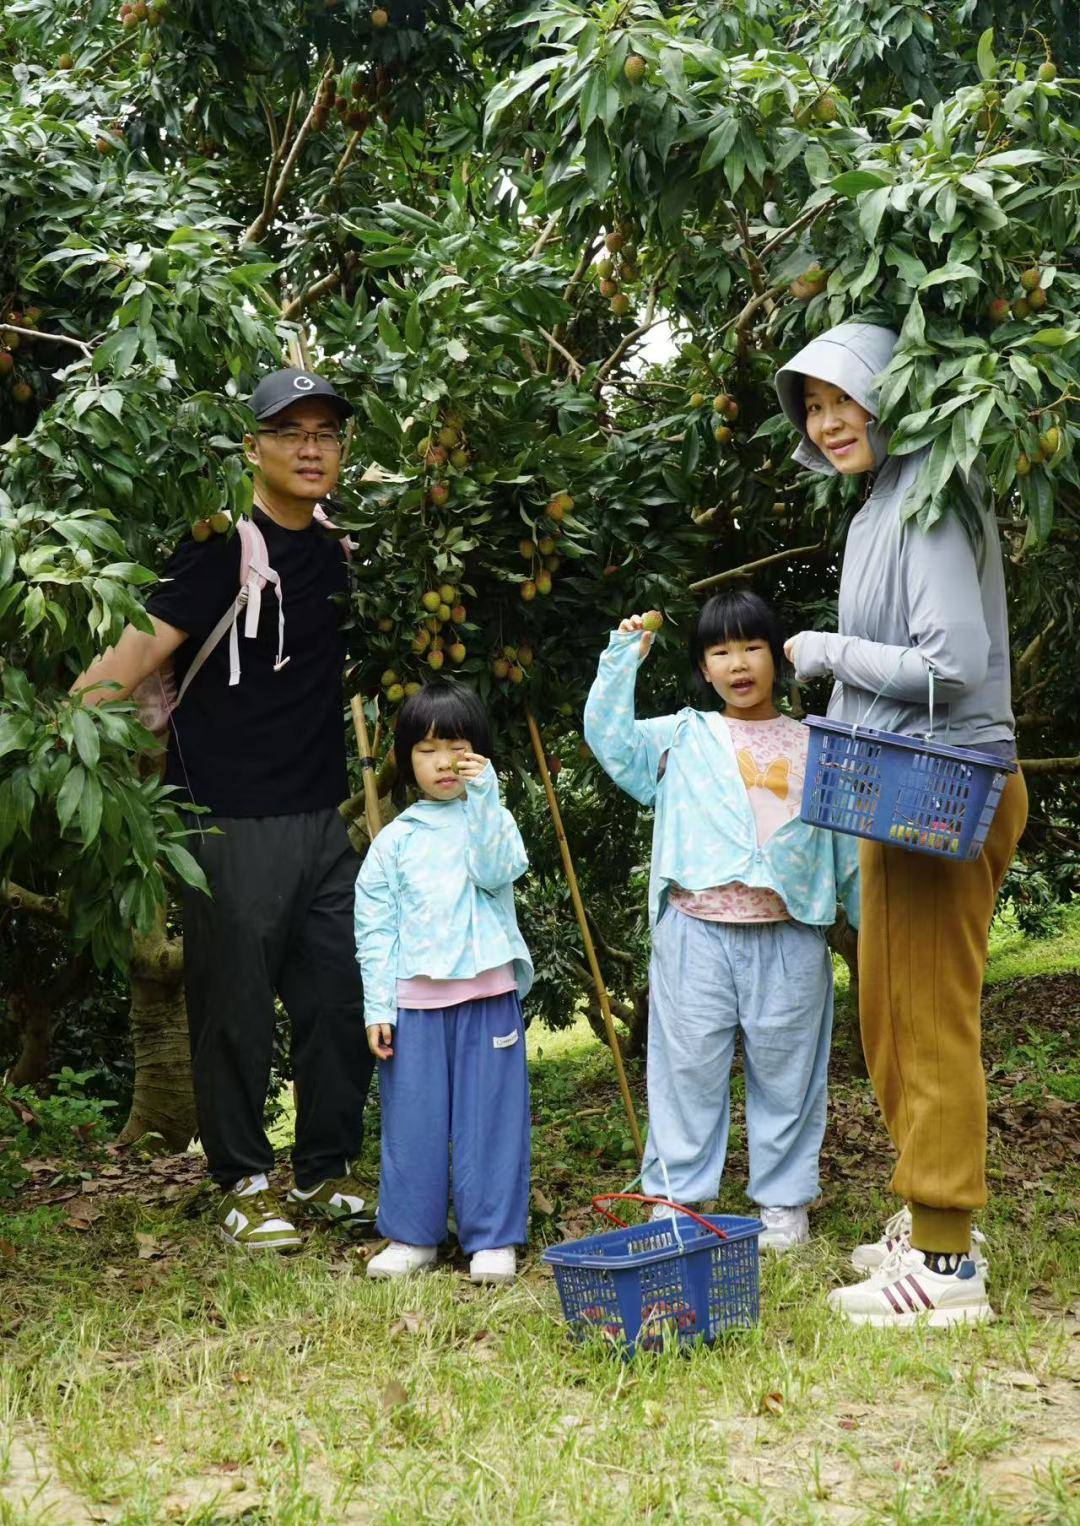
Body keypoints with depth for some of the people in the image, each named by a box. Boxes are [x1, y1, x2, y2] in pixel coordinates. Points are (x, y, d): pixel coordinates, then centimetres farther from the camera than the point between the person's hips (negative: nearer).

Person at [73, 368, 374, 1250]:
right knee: (236, 1011, 2)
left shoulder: (335, 553, 10)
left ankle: (327, 1175, 24)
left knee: (342, 1002, 9)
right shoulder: (226, 547, -10)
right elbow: (143, 648, -21)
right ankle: (246, 1186, 16)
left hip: (323, 821, 6)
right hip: (233, 823, -6)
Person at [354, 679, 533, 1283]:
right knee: (412, 1120, 6)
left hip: (487, 993, -1)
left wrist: (483, 796, -18)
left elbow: (497, 872, -14)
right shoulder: (394, 841, 8)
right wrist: (378, 1008, 0)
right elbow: (375, 930, 6)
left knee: (491, 1117, 2)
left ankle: (492, 1238, 11)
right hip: (414, 1000, 1)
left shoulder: (492, 820, 7)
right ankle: (413, 1236, 18)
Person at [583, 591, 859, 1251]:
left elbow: (845, 841, 13)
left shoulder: (814, 746, 11)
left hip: (788, 936, 1)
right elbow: (610, 738, -2)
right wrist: (624, 658, -8)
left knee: (786, 1071, 7)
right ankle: (677, 1198, 13)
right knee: (689, 1067, 4)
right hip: (697, 934, 0)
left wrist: (871, 922, 10)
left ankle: (785, 1203, 19)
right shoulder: (682, 737, 10)